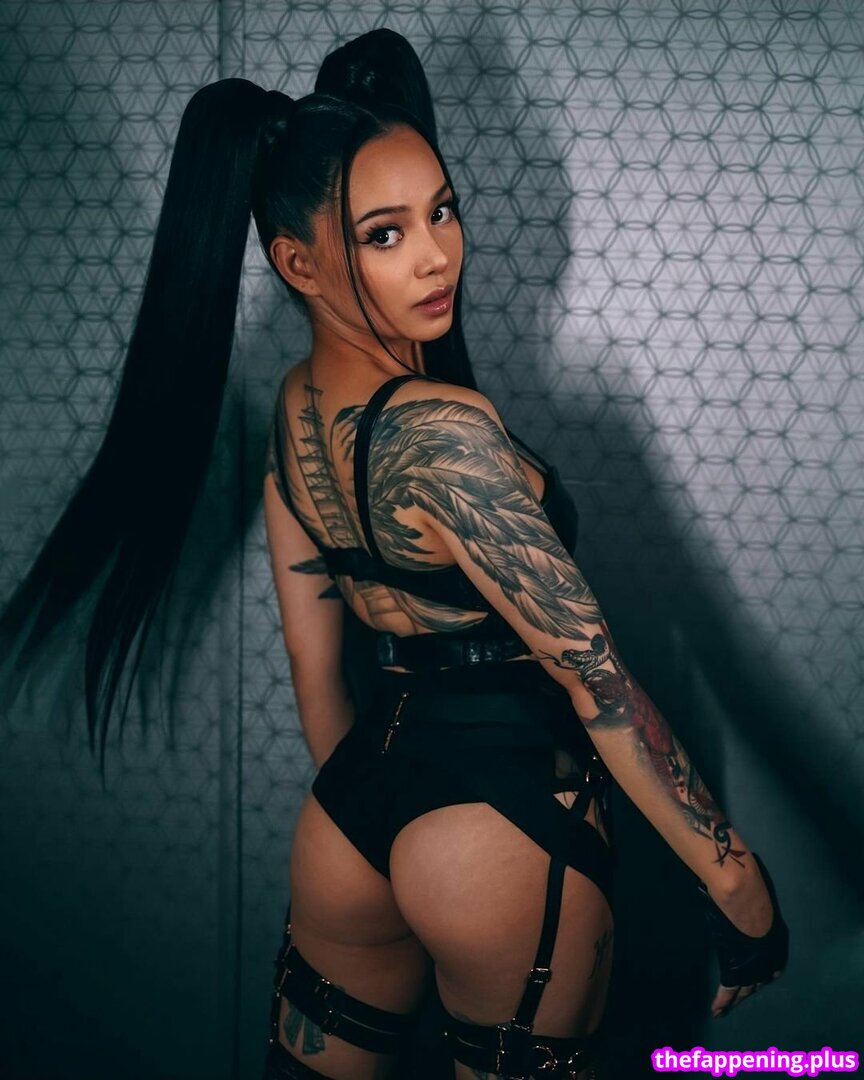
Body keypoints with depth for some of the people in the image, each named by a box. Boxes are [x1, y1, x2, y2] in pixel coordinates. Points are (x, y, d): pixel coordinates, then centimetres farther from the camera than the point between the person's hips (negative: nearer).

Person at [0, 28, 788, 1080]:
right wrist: (732, 874, -15)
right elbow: (592, 673, -22)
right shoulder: (442, 431, -25)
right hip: (504, 821, -7)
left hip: (354, 803, 7)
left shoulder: (295, 408, 0)